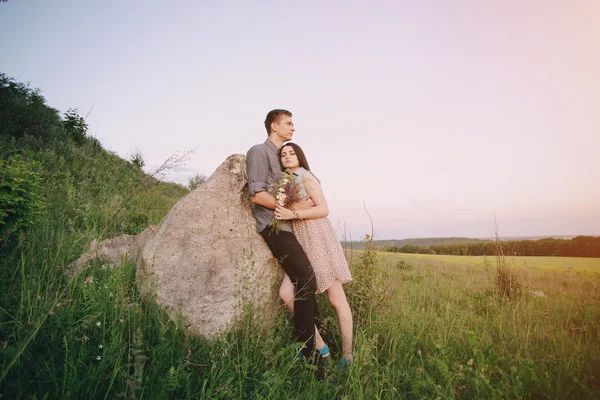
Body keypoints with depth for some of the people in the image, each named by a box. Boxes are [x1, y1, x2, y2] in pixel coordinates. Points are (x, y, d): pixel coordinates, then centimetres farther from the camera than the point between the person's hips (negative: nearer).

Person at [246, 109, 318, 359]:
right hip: (274, 225, -9)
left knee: (305, 281, 9)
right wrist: (292, 207, -13)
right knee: (306, 279, -17)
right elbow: (256, 194, -14)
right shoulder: (259, 152, -4)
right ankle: (305, 349, -9)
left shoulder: (283, 156, 24)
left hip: (289, 225, 9)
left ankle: (313, 337, 20)